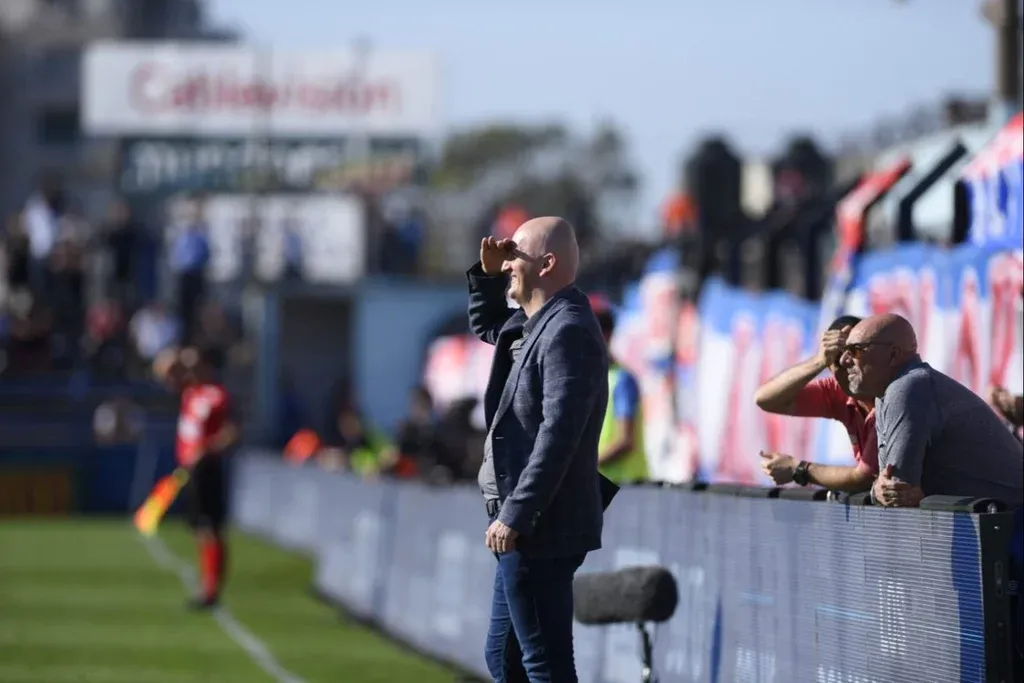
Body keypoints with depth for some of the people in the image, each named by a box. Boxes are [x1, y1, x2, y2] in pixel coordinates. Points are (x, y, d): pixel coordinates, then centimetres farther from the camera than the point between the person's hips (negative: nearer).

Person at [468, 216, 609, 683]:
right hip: (528, 526, 11)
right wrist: (488, 275, 18)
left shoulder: (568, 331, -17)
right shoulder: (533, 324, 14)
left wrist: (515, 516, -26)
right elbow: (484, 325, 38)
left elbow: (558, 434, -25)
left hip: (541, 530, -11)